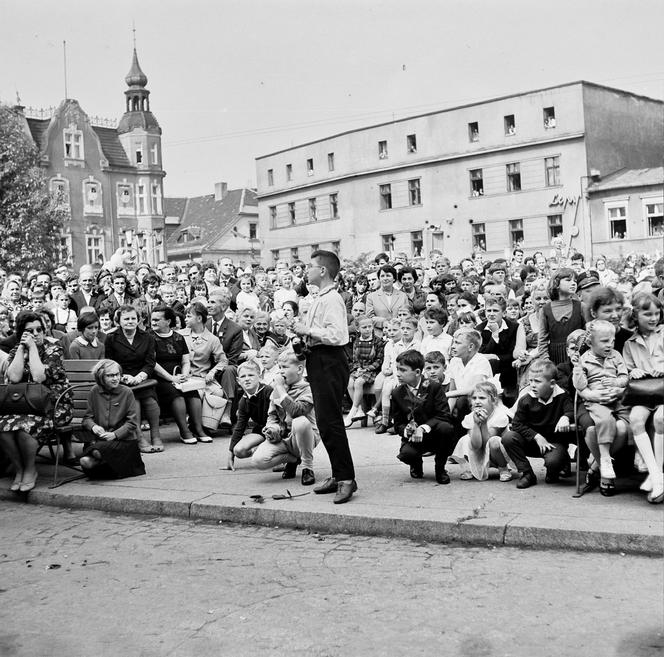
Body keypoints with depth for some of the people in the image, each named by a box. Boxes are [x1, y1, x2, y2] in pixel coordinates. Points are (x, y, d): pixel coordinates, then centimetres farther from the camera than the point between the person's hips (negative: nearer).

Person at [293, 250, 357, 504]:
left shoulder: (332, 299, -15)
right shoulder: (320, 299, 16)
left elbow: (337, 335, -26)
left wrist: (308, 330, -17)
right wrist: (304, 333, 9)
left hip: (329, 362, -11)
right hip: (319, 362, 11)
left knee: (330, 421, -10)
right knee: (324, 421, 13)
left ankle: (346, 478, -6)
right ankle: (338, 475, 21)